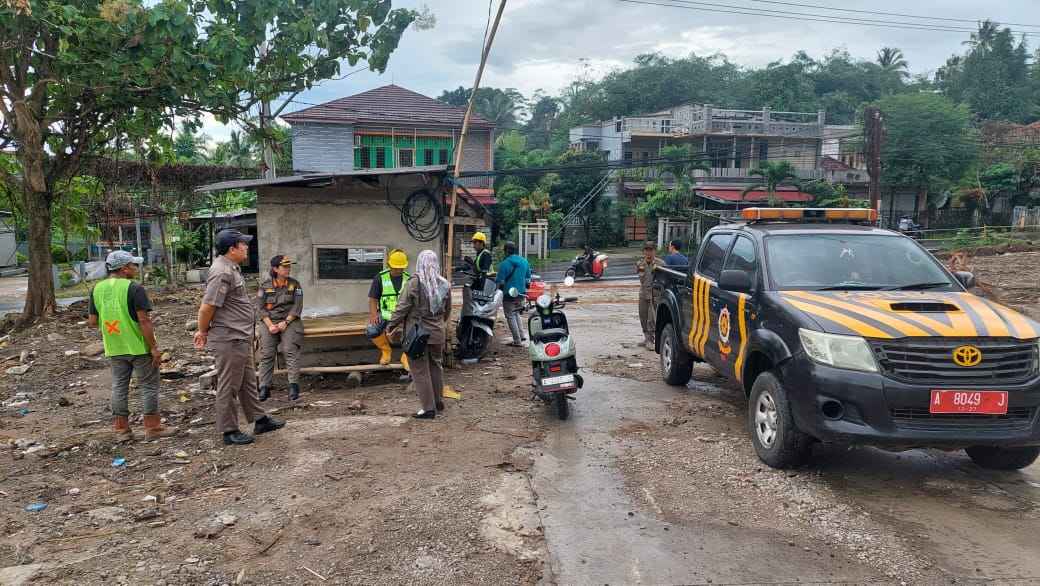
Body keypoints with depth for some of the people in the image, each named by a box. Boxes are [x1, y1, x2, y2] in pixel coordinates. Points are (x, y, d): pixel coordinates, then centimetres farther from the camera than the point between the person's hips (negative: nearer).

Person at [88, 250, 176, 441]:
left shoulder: (97, 289, 3)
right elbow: (144, 320, -19)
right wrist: (154, 347, -15)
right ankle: (153, 428, 9)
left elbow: (92, 322, 5)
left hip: (114, 348, 6)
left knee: (119, 387, 13)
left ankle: (121, 429, 17)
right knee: (148, 386, 5)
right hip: (139, 347, -6)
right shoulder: (134, 288, -16)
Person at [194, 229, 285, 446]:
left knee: (248, 381, 18)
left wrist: (204, 331, 18)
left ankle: (259, 420, 30)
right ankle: (229, 431, 12)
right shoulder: (222, 272, -21)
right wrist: (203, 333, -8)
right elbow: (207, 307, -22)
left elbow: (207, 306, 19)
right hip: (229, 339, -10)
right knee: (229, 387, 1)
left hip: (241, 338, 10)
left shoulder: (231, 268, 13)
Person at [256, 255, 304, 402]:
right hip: (270, 322, 1)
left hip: (289, 321, -1)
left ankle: (293, 386, -24)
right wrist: (270, 325, -11)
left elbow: (297, 307, 0)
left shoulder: (294, 284, 7)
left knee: (290, 350, -21)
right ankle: (264, 388, -14)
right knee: (266, 354, -15)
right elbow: (260, 308, 3)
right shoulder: (265, 286, 9)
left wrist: (285, 322, -12)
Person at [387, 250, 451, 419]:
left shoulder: (414, 282, -14)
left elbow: (402, 307, -13)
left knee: (420, 370, 3)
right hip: (438, 333, 5)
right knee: (435, 365, 20)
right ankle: (439, 402, 31)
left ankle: (428, 408, 3)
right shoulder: (444, 284, 2)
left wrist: (391, 325, -2)